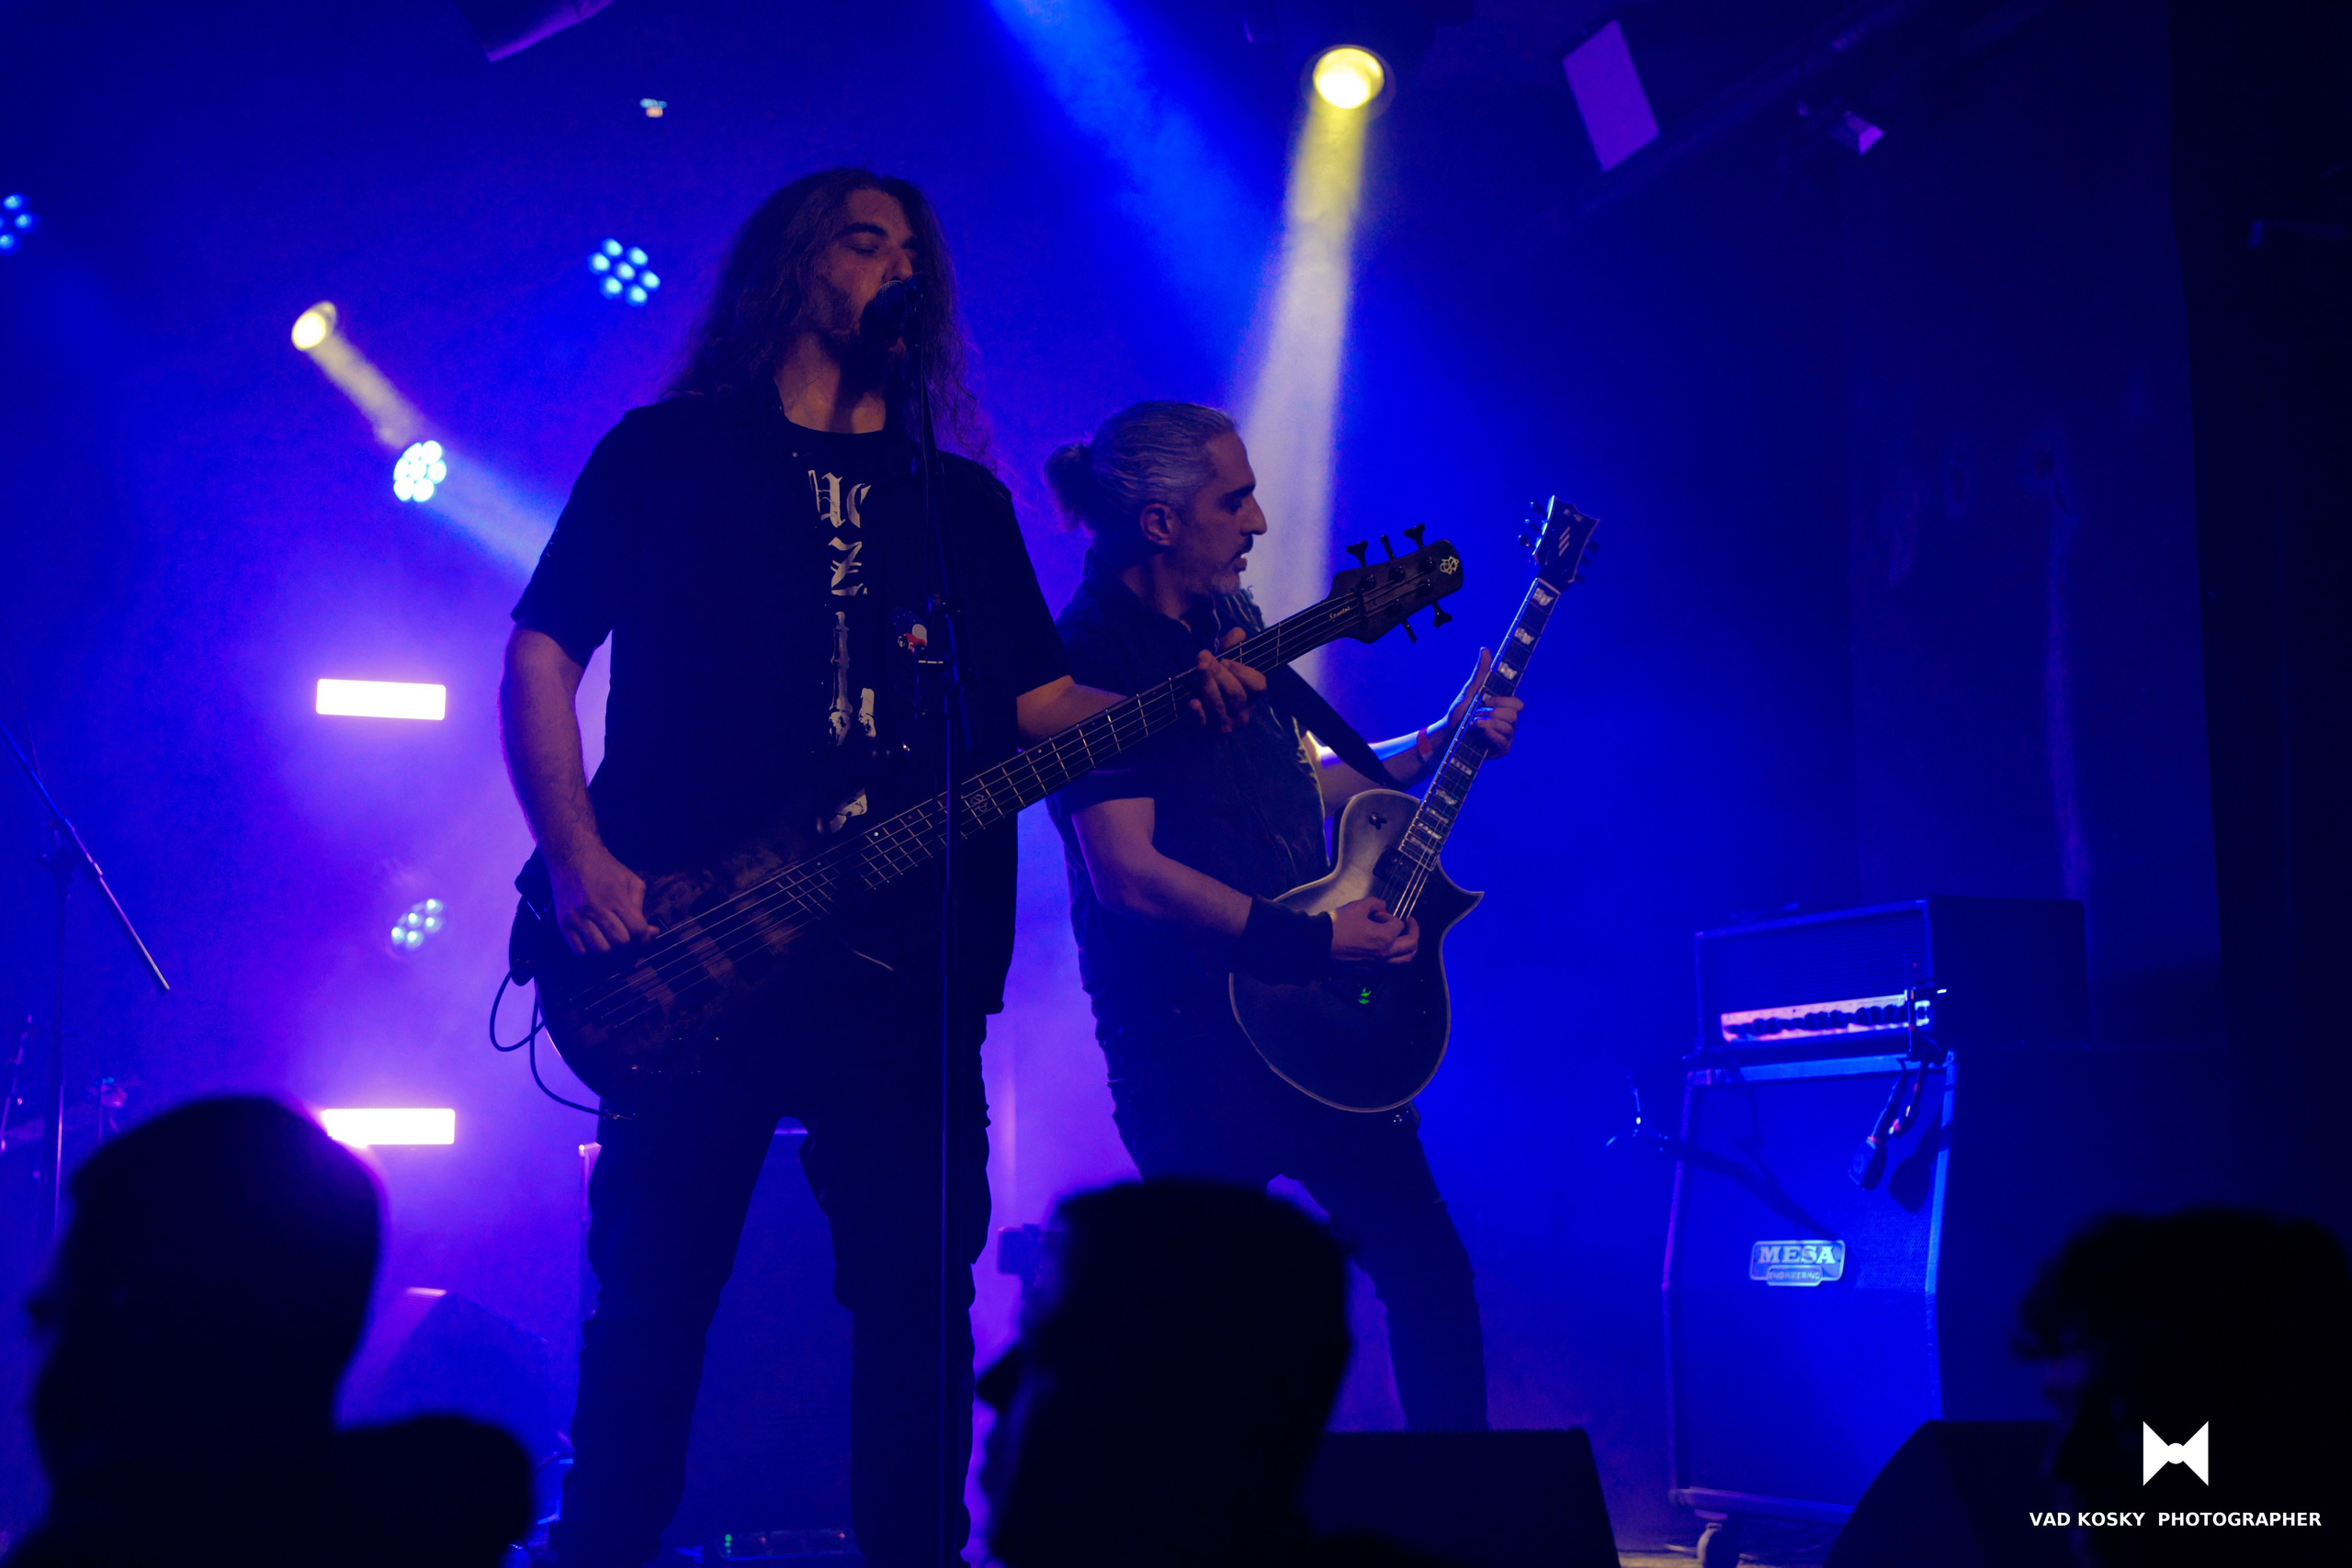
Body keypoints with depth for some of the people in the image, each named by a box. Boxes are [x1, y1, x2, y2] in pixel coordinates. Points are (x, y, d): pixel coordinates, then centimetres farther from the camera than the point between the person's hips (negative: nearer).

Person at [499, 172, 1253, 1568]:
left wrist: (1183, 702, -5)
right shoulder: (669, 454, 8)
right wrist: (579, 859, -10)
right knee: (655, 1290, -1)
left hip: (908, 958, 3)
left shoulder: (963, 500, 19)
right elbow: (541, 654, 3)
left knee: (920, 1295, 3)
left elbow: (1040, 703, 14)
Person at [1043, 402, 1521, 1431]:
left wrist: (1430, 749, 14)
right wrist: (1314, 939, -22)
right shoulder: (1095, 652, -14)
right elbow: (1128, 873, -22)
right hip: (1189, 1032, -8)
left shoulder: (1231, 627, 13)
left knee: (1427, 1264, 10)